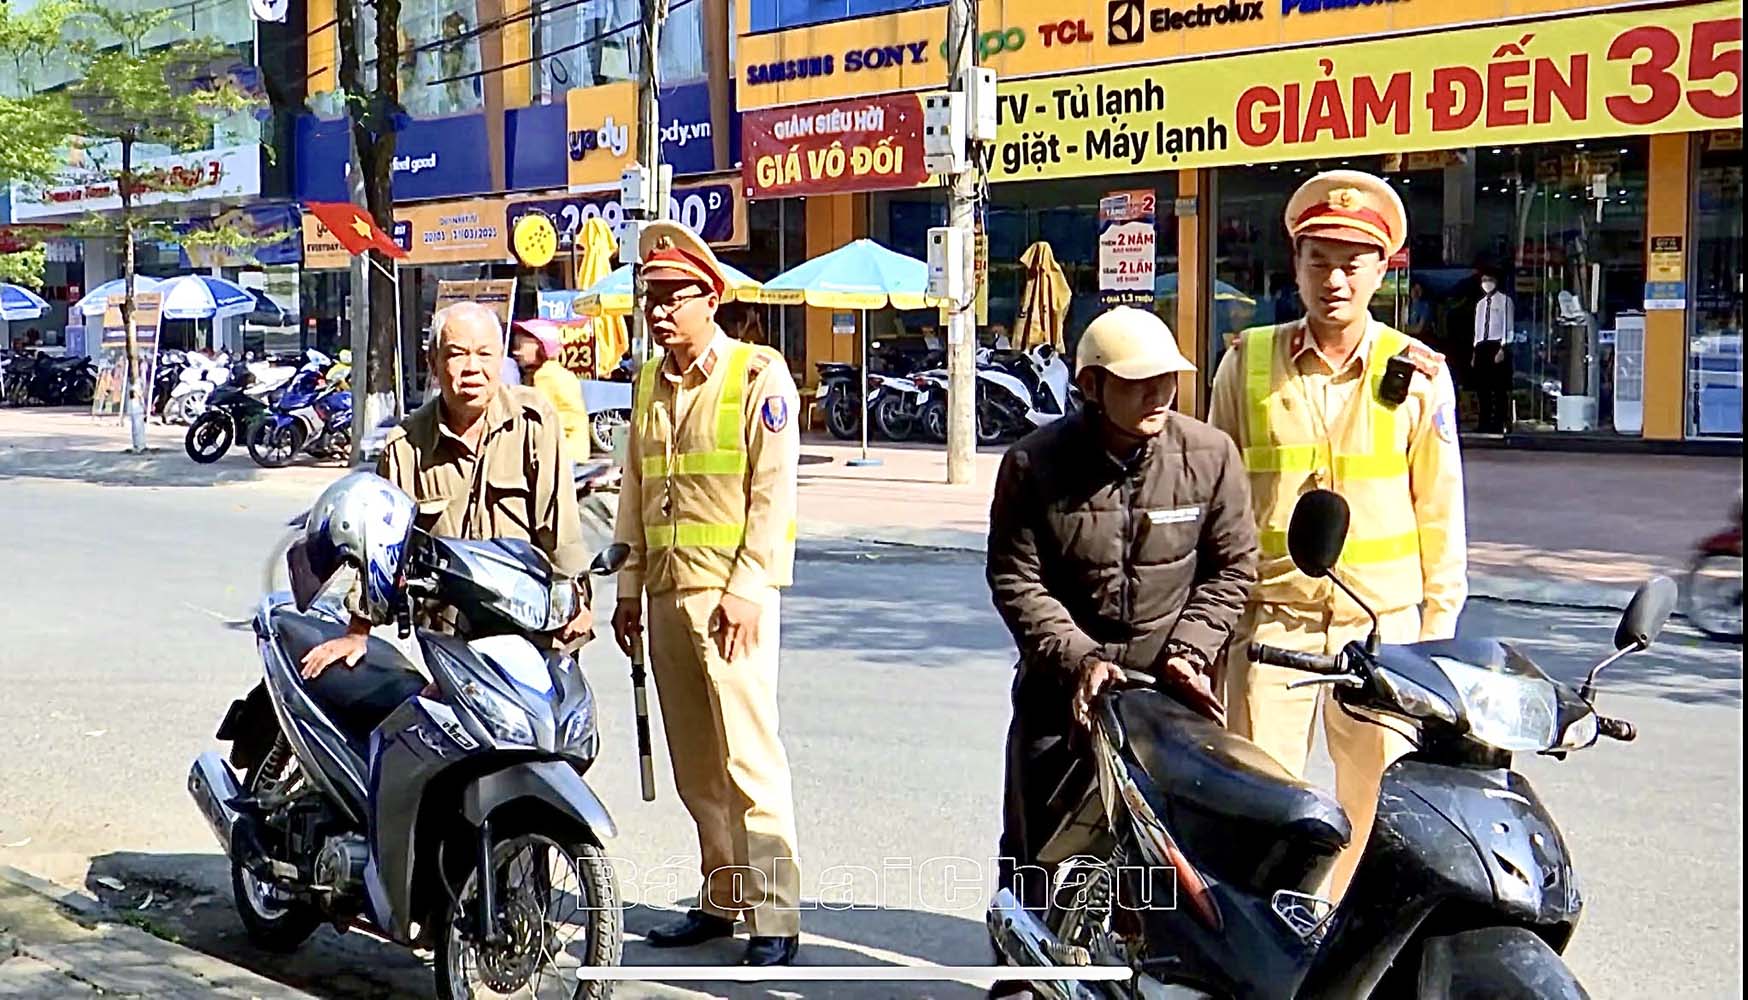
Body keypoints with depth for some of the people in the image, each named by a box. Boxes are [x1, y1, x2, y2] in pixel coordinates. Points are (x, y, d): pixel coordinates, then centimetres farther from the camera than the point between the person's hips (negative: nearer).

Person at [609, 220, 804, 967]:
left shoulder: (758, 375, -4)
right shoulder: (648, 382, 16)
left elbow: (773, 491, -10)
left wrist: (745, 589, -15)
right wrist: (629, 588, 17)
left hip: (729, 591, -7)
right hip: (666, 591, 7)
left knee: (747, 757, -9)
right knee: (694, 764, 10)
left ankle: (774, 918, -5)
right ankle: (720, 898, 20)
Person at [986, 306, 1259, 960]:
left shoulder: (1211, 455, -4)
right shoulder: (1034, 464, -7)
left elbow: (1232, 567, 3)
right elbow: (1015, 581, -5)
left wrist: (1189, 651, -8)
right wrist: (1077, 659, -16)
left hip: (1171, 687, 1)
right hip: (1062, 686, 0)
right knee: (1035, 856, 7)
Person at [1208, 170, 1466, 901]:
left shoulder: (1418, 374, 3)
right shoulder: (1248, 362, 4)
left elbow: (1439, 507, 7)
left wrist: (1439, 625, 4)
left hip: (1383, 618, 0)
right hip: (1270, 615, 0)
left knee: (1378, 804, 5)